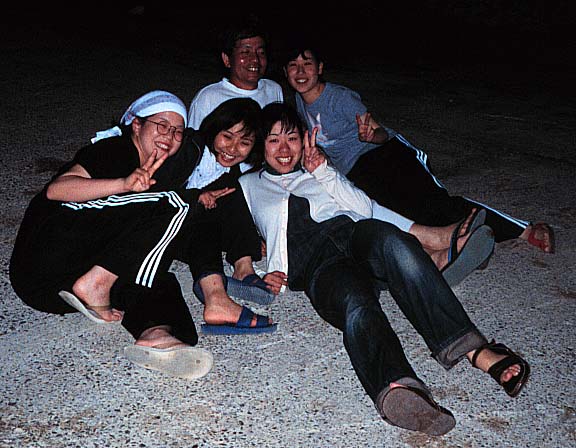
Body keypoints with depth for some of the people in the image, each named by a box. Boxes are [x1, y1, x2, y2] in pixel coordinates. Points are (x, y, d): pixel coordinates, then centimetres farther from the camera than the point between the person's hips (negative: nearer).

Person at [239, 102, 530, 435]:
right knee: (357, 306, -37)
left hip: (354, 232, 2)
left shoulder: (317, 171, 33)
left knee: (392, 241, -36)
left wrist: (322, 170, 9)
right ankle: (396, 388, -67)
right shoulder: (249, 185, 30)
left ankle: (474, 349, -43)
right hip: (316, 263, -2)